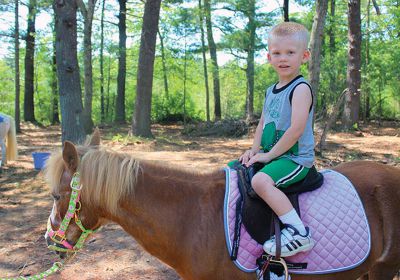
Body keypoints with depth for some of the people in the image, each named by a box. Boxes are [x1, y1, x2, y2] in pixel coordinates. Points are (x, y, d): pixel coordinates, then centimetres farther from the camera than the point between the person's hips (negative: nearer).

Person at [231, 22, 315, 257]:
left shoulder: (301, 88, -14)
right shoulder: (272, 91, 13)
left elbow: (296, 129, -23)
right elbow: (262, 123, 20)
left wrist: (269, 155, -18)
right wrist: (254, 150, 5)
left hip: (296, 157, -9)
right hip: (270, 155, 9)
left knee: (261, 181, -33)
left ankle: (298, 232, -29)